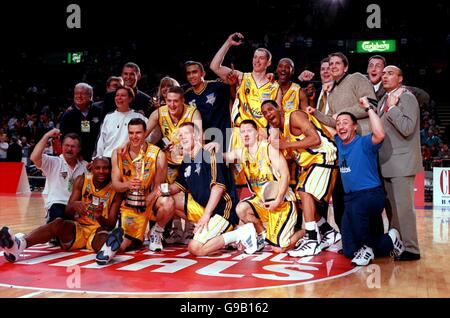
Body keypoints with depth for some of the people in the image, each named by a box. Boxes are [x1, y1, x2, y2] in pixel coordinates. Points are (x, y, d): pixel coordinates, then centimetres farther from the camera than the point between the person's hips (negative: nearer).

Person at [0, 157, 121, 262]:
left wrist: (100, 217, -31)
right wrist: (74, 205, -27)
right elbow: (67, 212, -2)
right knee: (58, 223, -28)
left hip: (98, 230, -2)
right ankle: (19, 244, -55)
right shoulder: (82, 181, 3)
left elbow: (111, 225, -8)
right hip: (78, 228, 3)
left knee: (104, 236, -37)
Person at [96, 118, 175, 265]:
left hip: (150, 201, 1)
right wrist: (128, 185, -27)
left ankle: (156, 232, -8)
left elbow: (158, 187, -11)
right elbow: (115, 184, -4)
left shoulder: (157, 154, -12)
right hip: (129, 204, -1)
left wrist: (145, 203, -25)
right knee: (122, 246, -17)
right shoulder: (118, 153, -4)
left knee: (168, 203, -33)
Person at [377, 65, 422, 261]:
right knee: (391, 208, 14)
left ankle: (410, 249, 0)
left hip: (401, 163, -8)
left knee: (403, 206, -8)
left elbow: (407, 128, -19)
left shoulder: (407, 98, -7)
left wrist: (392, 108, -15)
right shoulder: (383, 101, 17)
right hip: (387, 164, 8)